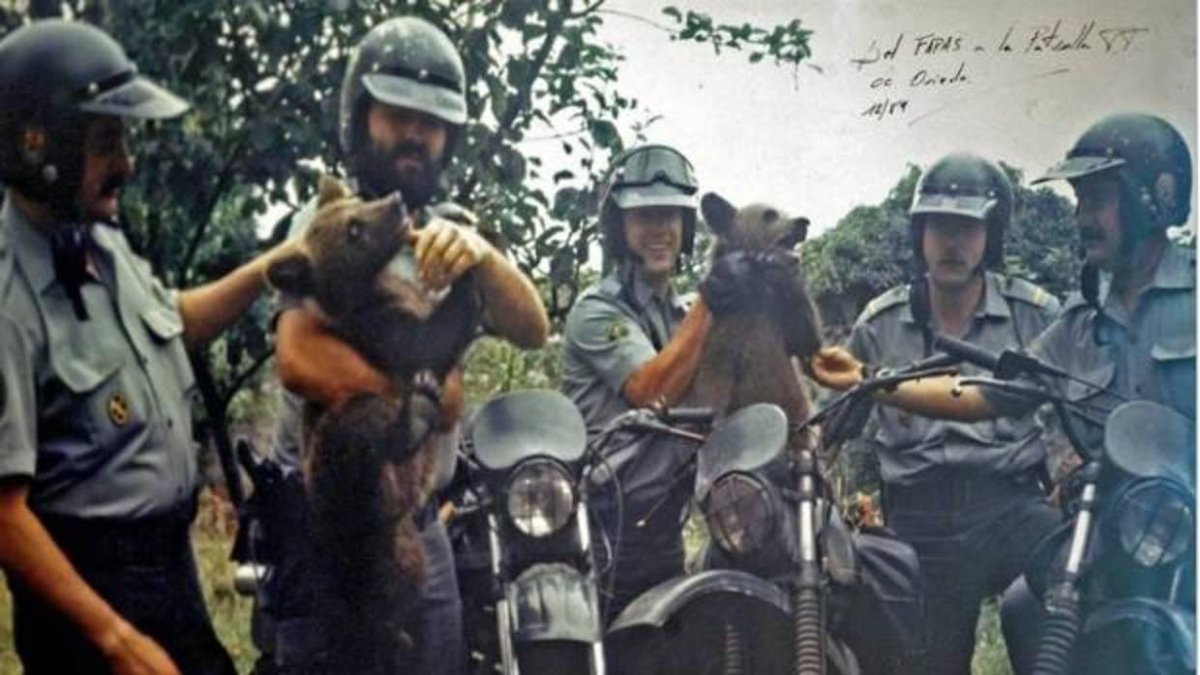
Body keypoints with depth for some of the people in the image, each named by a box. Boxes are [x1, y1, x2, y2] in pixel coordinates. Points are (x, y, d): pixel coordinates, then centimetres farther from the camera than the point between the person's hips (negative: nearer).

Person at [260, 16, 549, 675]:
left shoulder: (454, 232, 12)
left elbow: (533, 331, -4)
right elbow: (300, 360, -22)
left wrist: (481, 256, -22)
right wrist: (427, 392, -15)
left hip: (420, 524, 5)